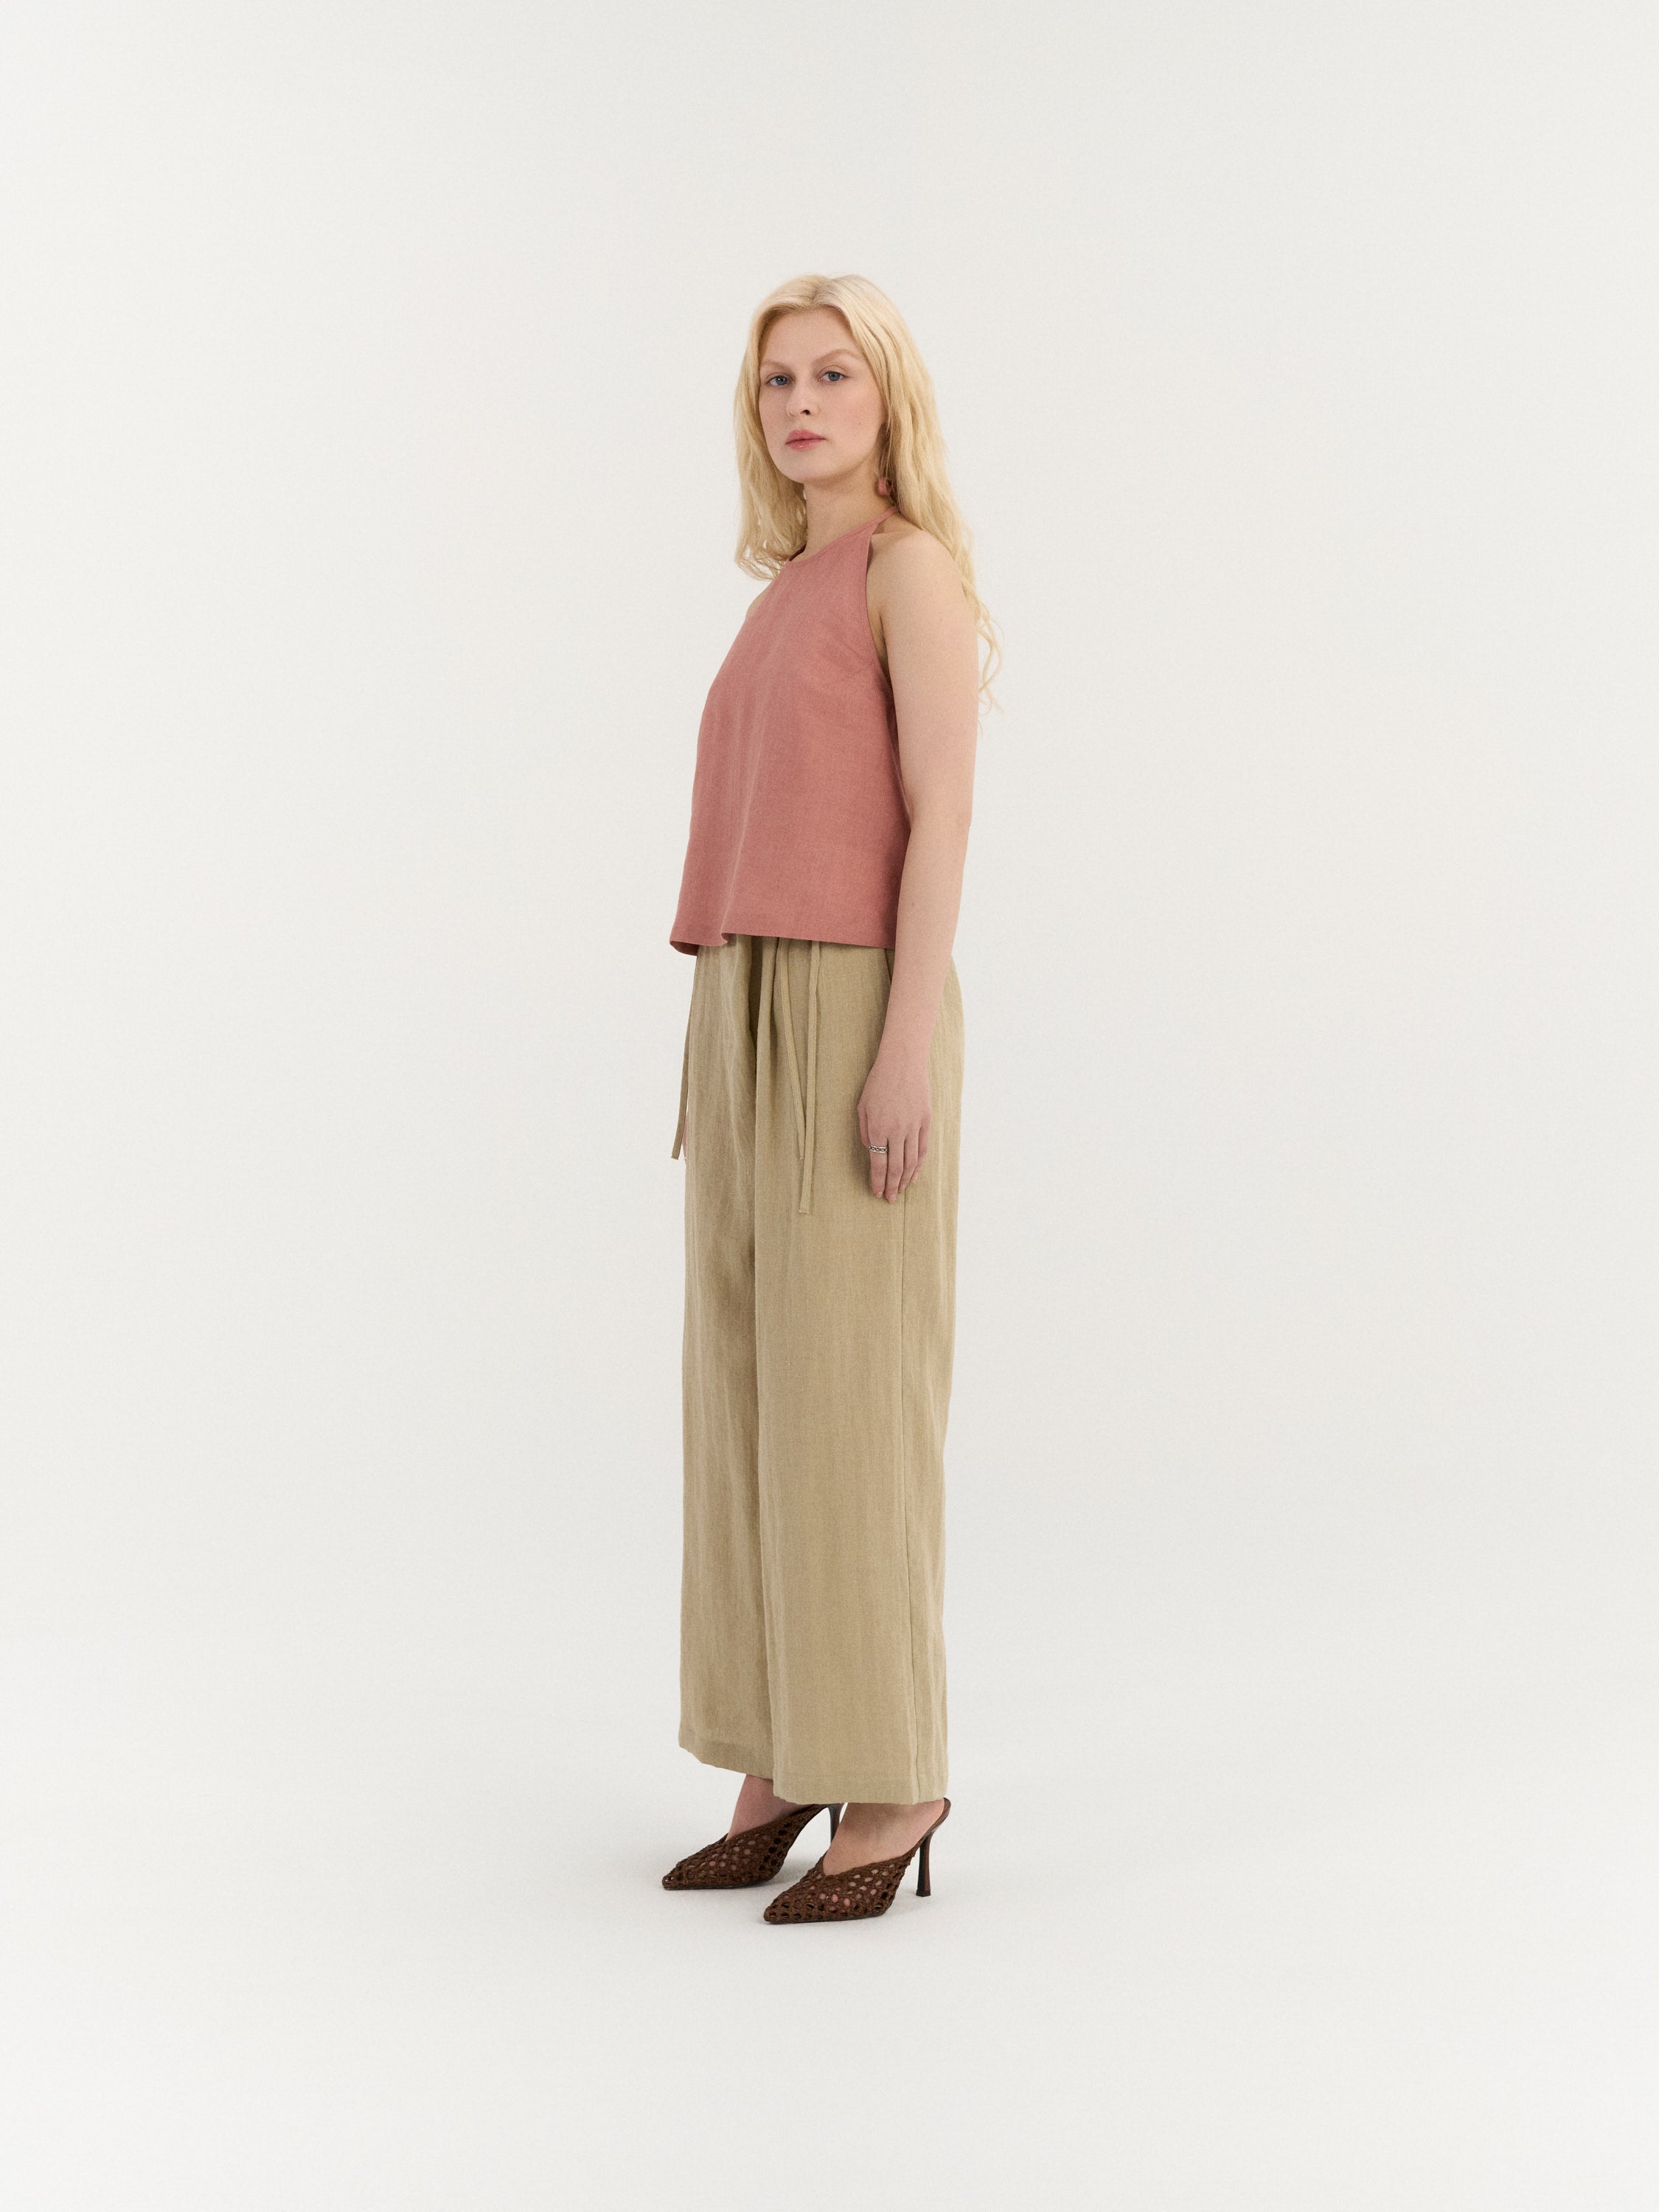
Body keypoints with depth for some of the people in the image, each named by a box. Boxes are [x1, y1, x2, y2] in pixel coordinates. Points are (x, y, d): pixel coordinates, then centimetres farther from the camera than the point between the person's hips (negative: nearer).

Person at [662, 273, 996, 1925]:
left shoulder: (912, 564, -6)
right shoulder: (791, 590, 19)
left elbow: (944, 812, -14)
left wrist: (908, 1046, -21)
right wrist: (725, 1051, 18)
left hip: (858, 1011, -8)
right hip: (750, 1010, 8)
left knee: (847, 1395, -7)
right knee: (747, 1383, 7)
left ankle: (891, 1779, 2)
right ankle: (780, 1755, 15)